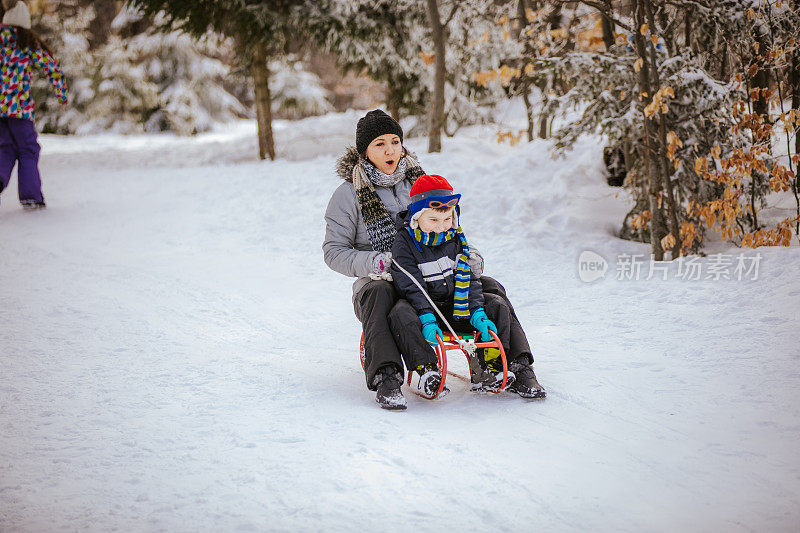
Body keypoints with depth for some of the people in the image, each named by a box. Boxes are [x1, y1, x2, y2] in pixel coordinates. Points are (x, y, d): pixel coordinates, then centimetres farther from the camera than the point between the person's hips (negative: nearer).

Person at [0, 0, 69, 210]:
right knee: (27, 150, 10)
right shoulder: (30, 42, 2)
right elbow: (52, 68, 2)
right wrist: (62, 94, 17)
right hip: (20, 106, -3)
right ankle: (30, 196, 6)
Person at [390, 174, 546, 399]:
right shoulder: (404, 244, -10)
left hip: (455, 307, 5)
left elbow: (468, 279, 5)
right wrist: (427, 320, -31)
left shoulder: (456, 239, 6)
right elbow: (411, 287, -18)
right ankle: (428, 371, -40)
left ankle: (489, 368, -17)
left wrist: (477, 313, -11)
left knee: (497, 307, -11)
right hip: (422, 306, -5)